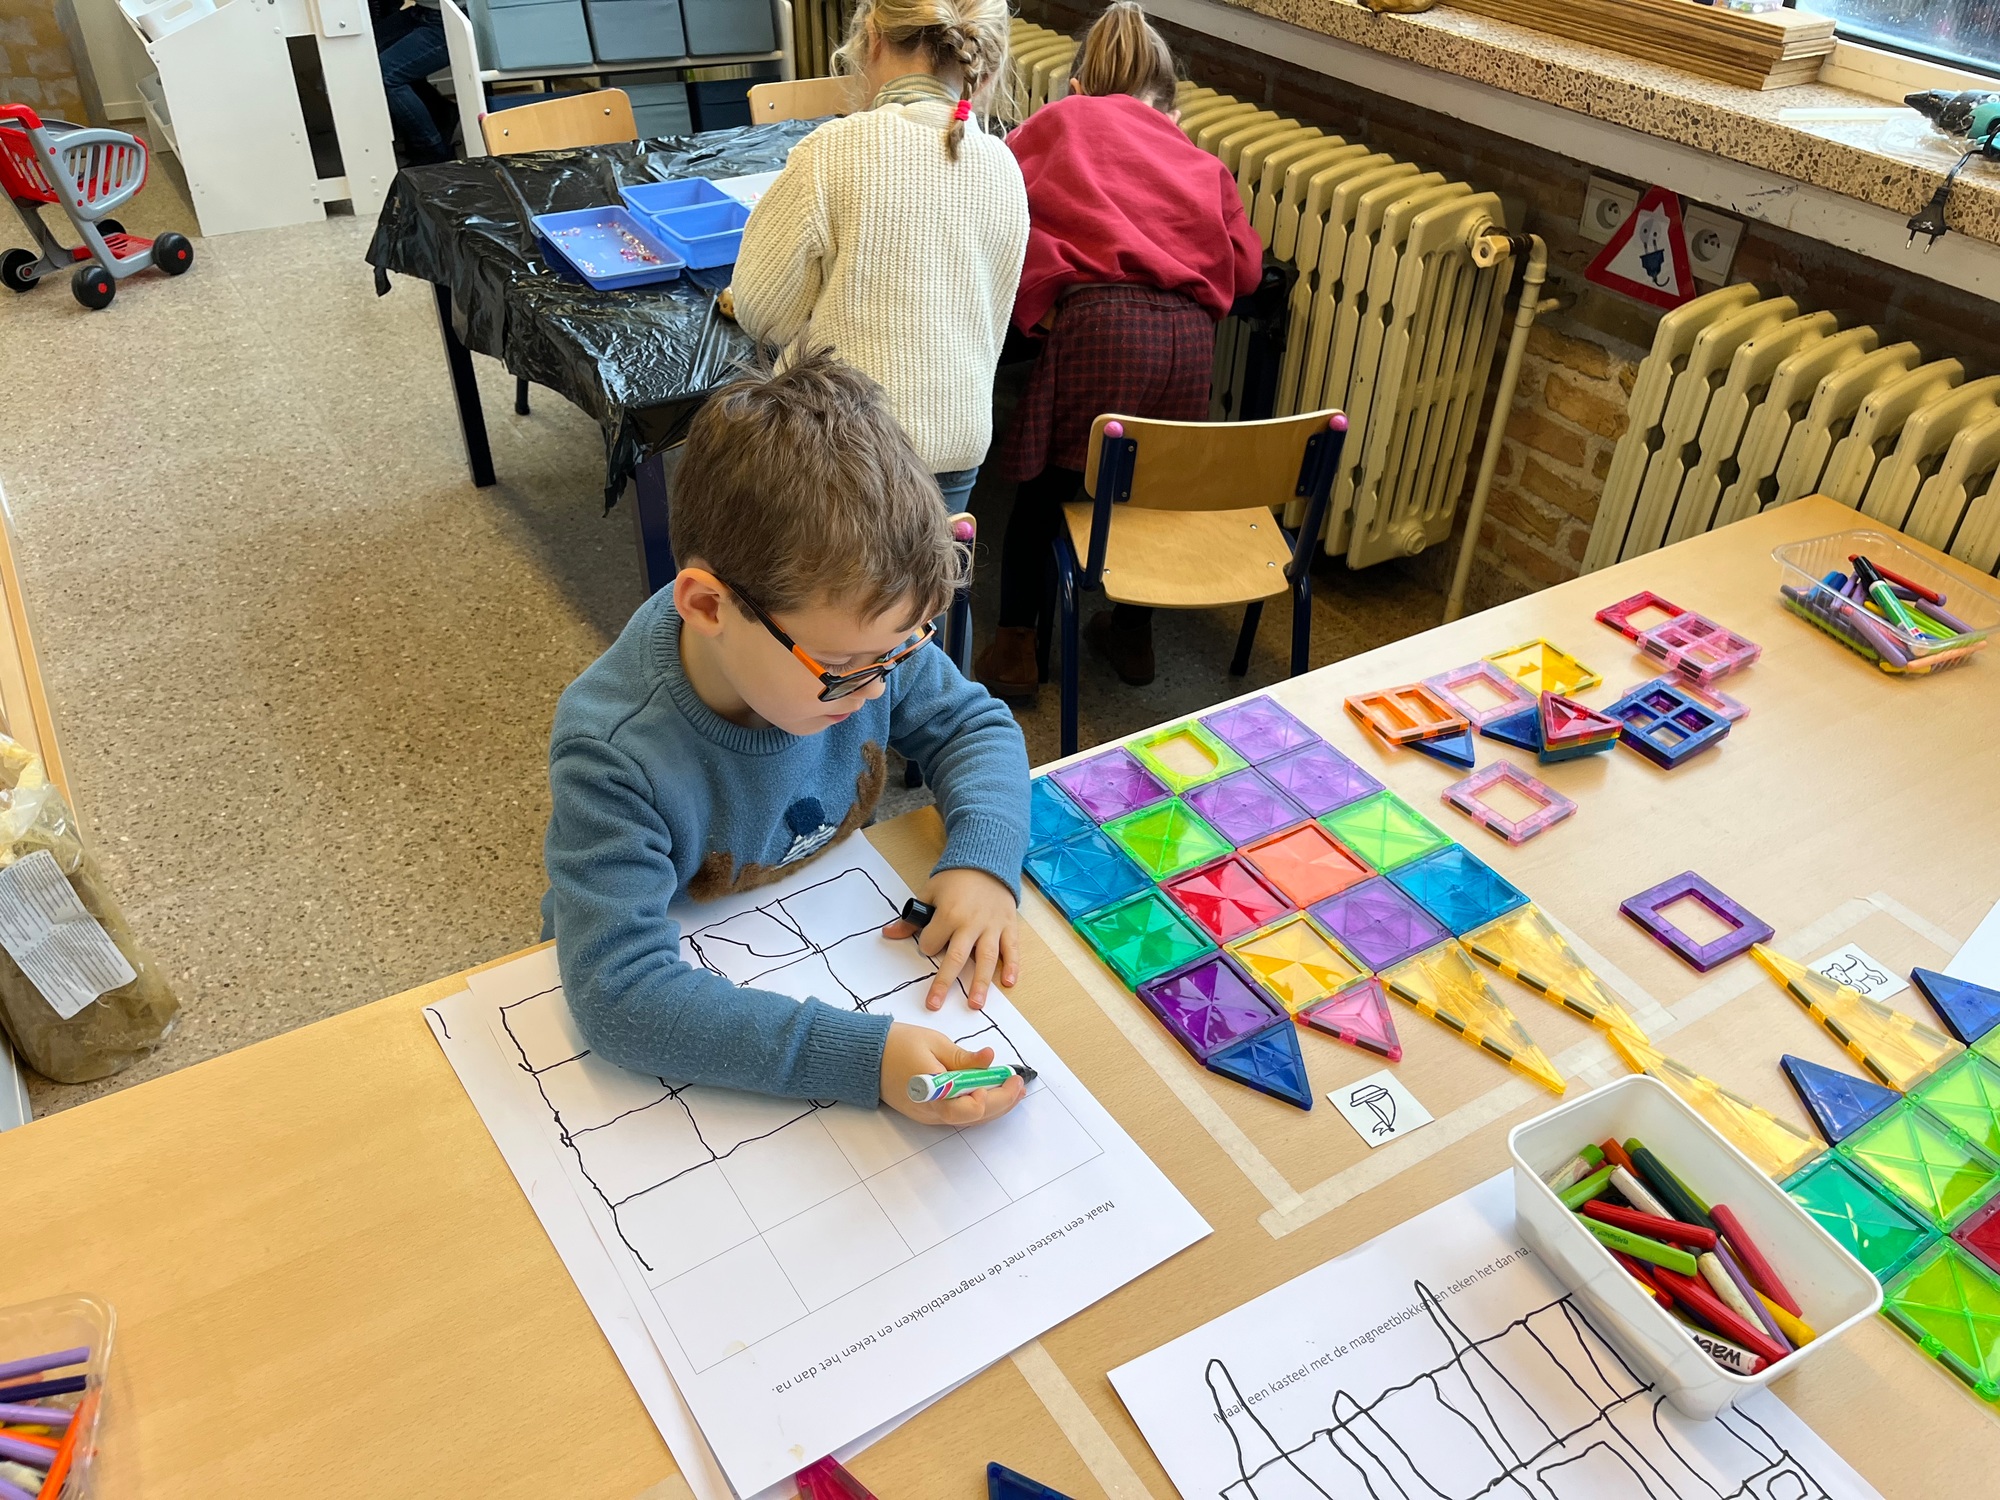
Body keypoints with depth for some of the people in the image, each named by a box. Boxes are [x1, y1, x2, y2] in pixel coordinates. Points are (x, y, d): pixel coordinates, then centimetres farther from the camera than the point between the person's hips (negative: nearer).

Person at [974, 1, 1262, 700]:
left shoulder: (1058, 121, 19)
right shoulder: (1198, 158, 26)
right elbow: (1246, 267, 21)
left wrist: (1036, 297, 3)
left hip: (1100, 321, -3)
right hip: (1190, 330, 3)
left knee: (1042, 484, 16)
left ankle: (1016, 643, 18)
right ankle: (1132, 633, 38)